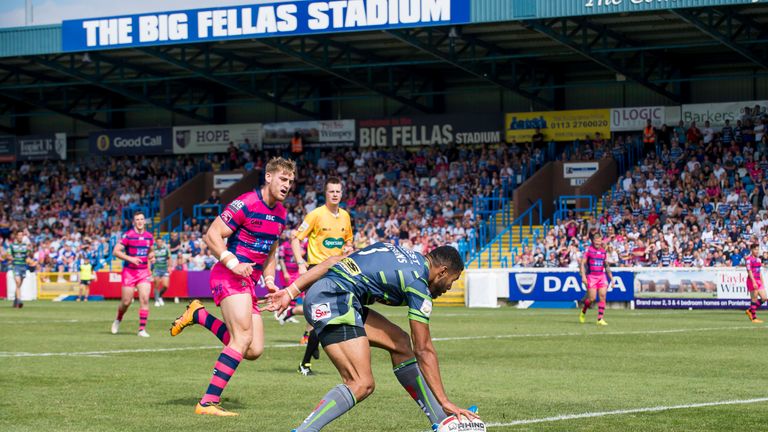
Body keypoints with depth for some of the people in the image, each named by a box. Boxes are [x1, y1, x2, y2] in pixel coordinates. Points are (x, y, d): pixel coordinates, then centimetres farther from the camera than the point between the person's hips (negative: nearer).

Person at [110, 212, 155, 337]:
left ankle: (142, 329, -6)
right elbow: (116, 251, -12)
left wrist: (151, 255, 1)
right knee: (126, 302, 1)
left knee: (145, 299, -11)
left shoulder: (149, 236, 6)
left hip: (144, 272, 3)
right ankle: (118, 320, 32)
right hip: (129, 271, -3)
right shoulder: (128, 235, -10)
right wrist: (130, 258, -22)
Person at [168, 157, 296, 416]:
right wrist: (233, 263, -24)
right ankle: (208, 402, -20)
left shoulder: (281, 213, 14)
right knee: (243, 338, -22)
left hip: (249, 283, 8)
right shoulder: (245, 204, -12)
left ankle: (198, 315, 16)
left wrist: (269, 281, 12)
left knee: (254, 351, -1)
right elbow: (211, 235, -13)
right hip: (230, 277, -8)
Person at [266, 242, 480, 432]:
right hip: (332, 302, -10)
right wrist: (445, 402, 2)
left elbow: (333, 261, 16)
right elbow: (423, 350, -3)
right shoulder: (418, 284, -4)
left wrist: (291, 291, 16)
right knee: (362, 385, -15)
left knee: (399, 342, 14)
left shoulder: (394, 250, 20)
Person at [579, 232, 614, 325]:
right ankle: (583, 312, 22)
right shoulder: (589, 250, -4)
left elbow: (606, 265, 20)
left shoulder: (603, 251, 11)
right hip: (591, 276, -4)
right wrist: (583, 276, -16)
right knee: (592, 298, -6)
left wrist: (611, 277, 17)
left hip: (601, 276, 4)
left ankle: (600, 319, -4)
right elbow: (582, 263, -6)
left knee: (602, 297, -7)